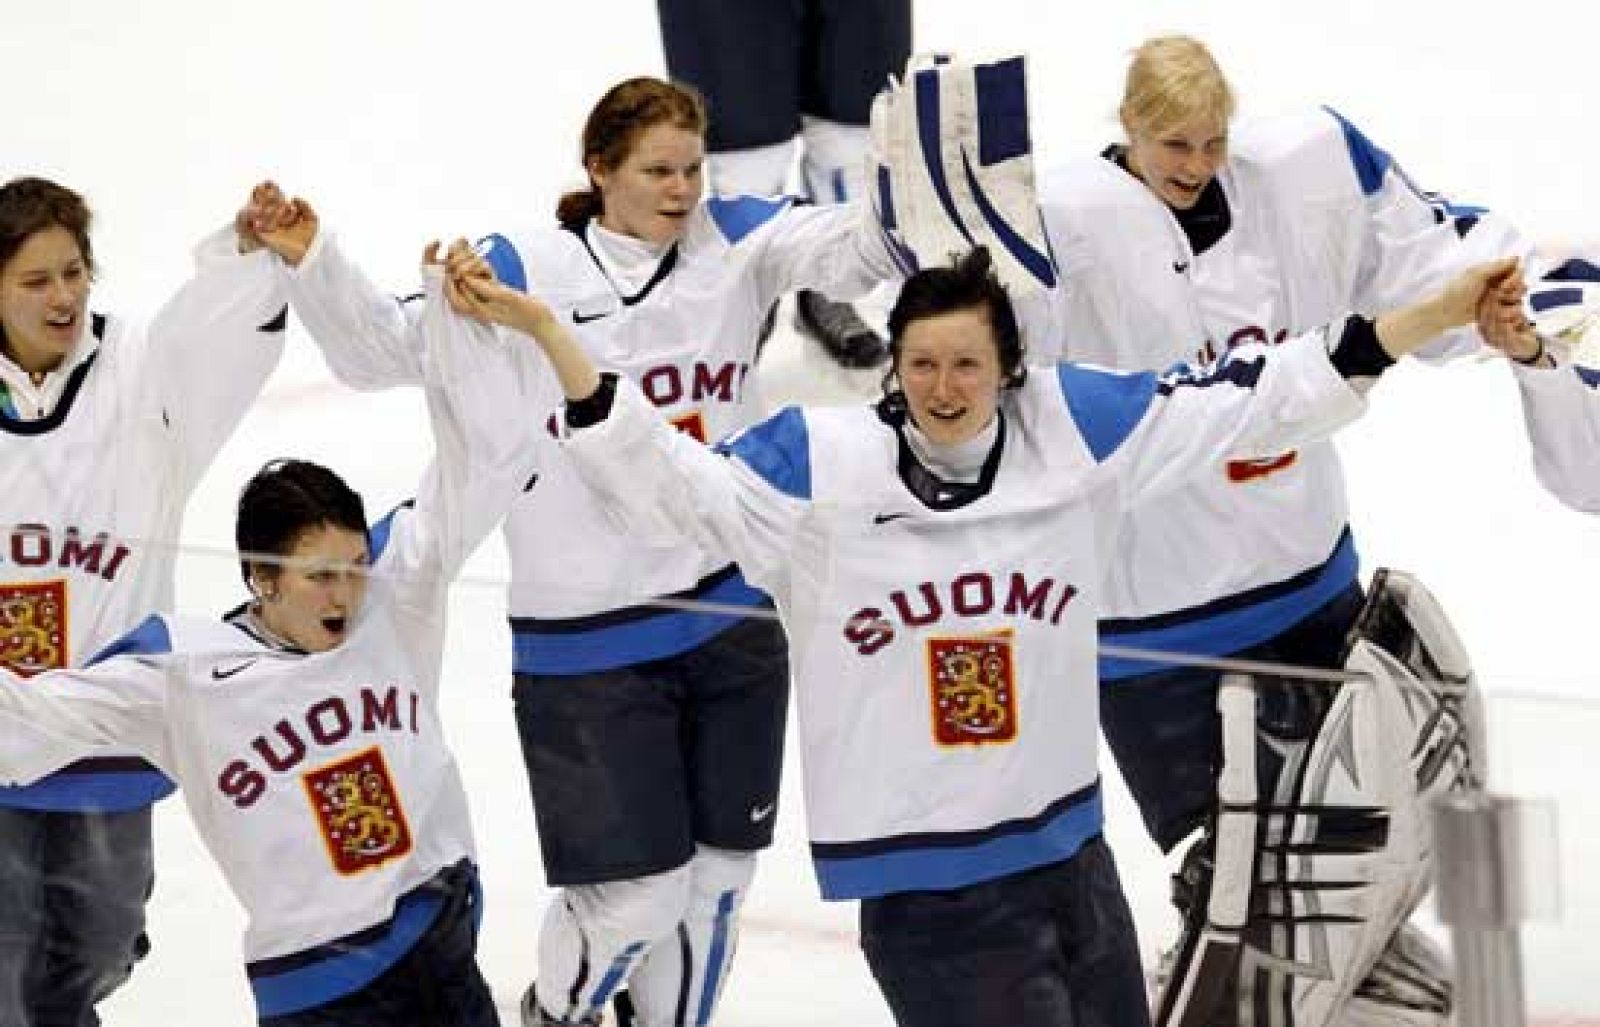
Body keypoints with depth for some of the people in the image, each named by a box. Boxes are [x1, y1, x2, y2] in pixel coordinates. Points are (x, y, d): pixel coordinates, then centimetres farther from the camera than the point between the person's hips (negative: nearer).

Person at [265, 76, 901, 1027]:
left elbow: (855, 243, -11)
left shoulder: (733, 243, 1)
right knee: (636, 892, -2)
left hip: (731, 619, 3)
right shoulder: (524, 271, -6)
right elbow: (386, 348, -9)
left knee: (715, 875, 13)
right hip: (585, 644, -3)